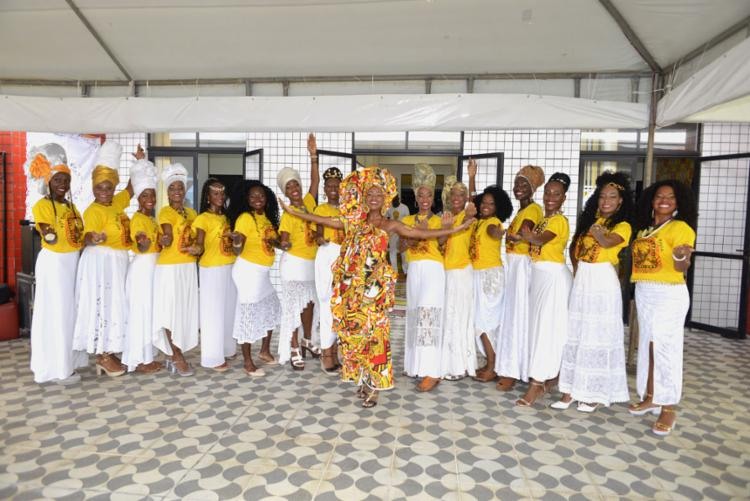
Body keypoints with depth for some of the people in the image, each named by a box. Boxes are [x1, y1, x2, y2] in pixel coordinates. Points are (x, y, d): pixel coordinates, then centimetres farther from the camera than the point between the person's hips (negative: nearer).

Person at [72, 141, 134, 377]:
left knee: (114, 306, 11)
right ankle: (103, 356, 4)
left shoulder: (117, 203, 9)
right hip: (101, 262, -8)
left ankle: (108, 352, 19)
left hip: (118, 262, 8)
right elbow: (88, 237, -28)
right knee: (102, 306, -4)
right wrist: (94, 238, -50)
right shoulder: (93, 211, -14)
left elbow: (131, 189, 22)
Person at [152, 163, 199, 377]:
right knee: (171, 312, -1)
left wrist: (196, 248, -4)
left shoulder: (191, 212, 13)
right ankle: (177, 357, 8)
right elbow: (169, 241, -15)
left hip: (188, 267, 6)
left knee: (185, 311, 9)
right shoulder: (165, 211, -5)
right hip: (170, 267, -6)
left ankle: (174, 356, 19)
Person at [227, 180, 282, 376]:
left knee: (271, 308, 17)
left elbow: (272, 240, 20)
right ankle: (248, 363, 9)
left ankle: (265, 351, 32)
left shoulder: (267, 217, 9)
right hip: (248, 270, -9)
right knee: (249, 313, -2)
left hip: (262, 272, 9)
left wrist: (276, 242, -2)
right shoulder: (245, 218, -14)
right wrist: (236, 241, -39)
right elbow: (238, 250, -18)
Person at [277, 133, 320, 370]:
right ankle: (294, 349, 10)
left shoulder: (309, 202, 2)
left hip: (312, 262, 6)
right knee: (294, 305, 0)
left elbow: (315, 180, -5)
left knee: (309, 302, 16)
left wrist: (313, 155, -10)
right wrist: (284, 244, -36)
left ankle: (307, 341, 33)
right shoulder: (287, 215, -11)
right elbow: (284, 240, -14)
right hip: (294, 264, -5)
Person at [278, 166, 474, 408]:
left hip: (375, 287, -3)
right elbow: (321, 219, 12)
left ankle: (374, 384, 9)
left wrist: (453, 230, -13)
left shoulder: (389, 225, 1)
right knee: (353, 331, 7)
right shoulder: (353, 222, 10)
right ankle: (363, 379, 23)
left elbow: (421, 233, -6)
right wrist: (292, 211, 11)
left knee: (373, 331, -4)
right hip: (352, 287, 4)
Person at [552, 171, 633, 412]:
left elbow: (607, 242, -25)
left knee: (598, 336, 0)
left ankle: (595, 392, 12)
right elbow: (574, 247, 22)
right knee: (575, 335, 7)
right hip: (582, 282, 6)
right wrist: (577, 268, 8)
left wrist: (594, 228, -7)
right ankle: (571, 389, 16)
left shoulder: (622, 226, -4)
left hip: (604, 284, -6)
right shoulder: (589, 220, 13)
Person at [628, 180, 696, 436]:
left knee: (666, 349, -3)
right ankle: (649, 398, 24)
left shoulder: (681, 228, -8)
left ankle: (668, 408, 6)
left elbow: (682, 269, -18)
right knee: (647, 347, 12)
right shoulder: (644, 229, 11)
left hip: (669, 295, -6)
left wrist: (681, 257, -36)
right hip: (643, 293, 7)